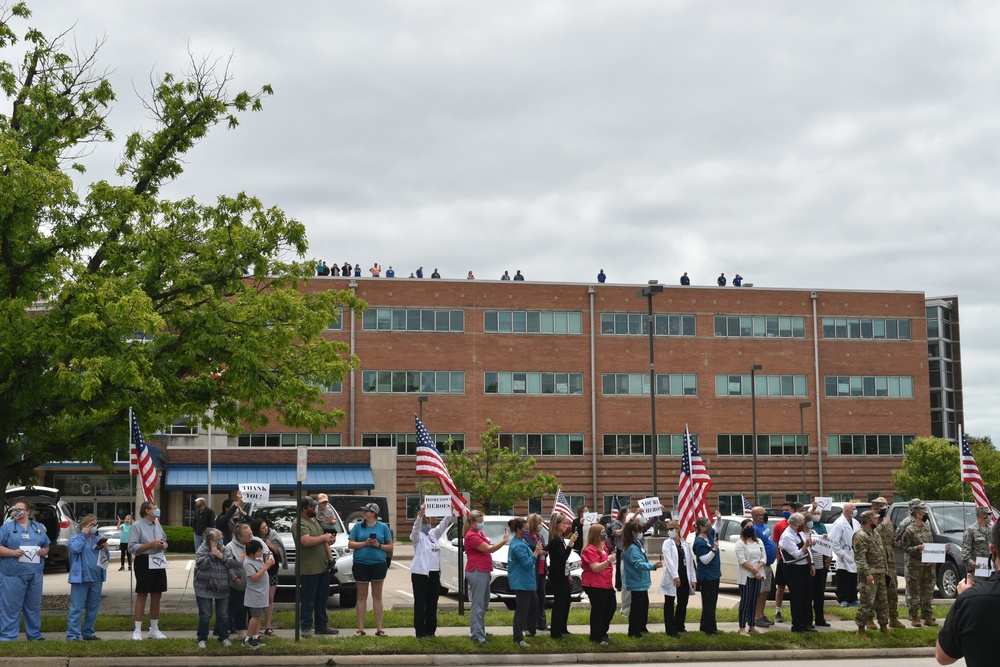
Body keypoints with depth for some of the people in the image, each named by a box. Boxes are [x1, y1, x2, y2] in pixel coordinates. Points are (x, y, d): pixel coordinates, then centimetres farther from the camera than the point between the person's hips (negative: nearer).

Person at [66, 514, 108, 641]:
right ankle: (72, 635, -8)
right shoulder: (75, 538, 2)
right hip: (81, 578, -5)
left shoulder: (98, 539, 15)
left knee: (93, 608, 10)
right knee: (77, 607, -8)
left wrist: (105, 549, -4)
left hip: (96, 578, 5)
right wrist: (83, 534, -8)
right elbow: (75, 548, -20)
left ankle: (88, 633, 19)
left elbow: (105, 558, 18)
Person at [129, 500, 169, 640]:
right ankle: (137, 630, 4)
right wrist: (151, 544, -19)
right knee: (142, 596, -2)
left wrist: (163, 545, -1)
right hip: (144, 563, -6)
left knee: (156, 596, 11)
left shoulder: (158, 525, 13)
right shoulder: (137, 526, -8)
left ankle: (154, 629, 20)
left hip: (159, 563, 6)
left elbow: (165, 542, 22)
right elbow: (132, 547, -15)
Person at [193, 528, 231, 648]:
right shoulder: (201, 550, -7)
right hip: (205, 589, -4)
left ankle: (224, 637, 22)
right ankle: (202, 639, 13)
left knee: (223, 615, 9)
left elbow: (232, 563, -1)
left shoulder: (223, 550, 5)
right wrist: (212, 554, -20)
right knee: (205, 615, 1)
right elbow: (201, 564, -20)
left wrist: (221, 556, -14)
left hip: (222, 589, 4)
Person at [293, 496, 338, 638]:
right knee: (309, 598, -4)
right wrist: (324, 537, -21)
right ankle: (306, 628, 2)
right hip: (309, 569, -9)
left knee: (322, 598, 14)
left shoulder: (314, 520, 17)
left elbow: (323, 541, 25)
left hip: (323, 566, 9)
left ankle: (322, 626, 22)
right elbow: (306, 541, -29)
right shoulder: (299, 524, -14)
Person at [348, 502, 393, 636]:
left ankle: (379, 628, 10)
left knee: (377, 596, 6)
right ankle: (361, 628, 10)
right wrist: (365, 543, -13)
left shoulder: (383, 527, 3)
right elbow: (350, 544, -1)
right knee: (362, 596, 5)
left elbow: (390, 547, 4)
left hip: (379, 564, 0)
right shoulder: (358, 526, 4)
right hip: (361, 564, 0)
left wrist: (379, 545, -13)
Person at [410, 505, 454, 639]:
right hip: (420, 573, -7)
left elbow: (444, 524, 9)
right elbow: (416, 528, -26)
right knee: (420, 603, -3)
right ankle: (420, 632, -2)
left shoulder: (433, 534, 14)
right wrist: (420, 515, -43)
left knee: (432, 603, 11)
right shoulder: (417, 536, -5)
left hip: (434, 573, 7)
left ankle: (431, 630, 19)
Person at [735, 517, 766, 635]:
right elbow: (742, 561, -14)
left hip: (757, 576, 6)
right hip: (745, 576, -6)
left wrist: (757, 568, -12)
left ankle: (752, 626, 20)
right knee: (745, 602, -7)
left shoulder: (759, 542, 12)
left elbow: (764, 558, 6)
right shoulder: (740, 543, -6)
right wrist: (753, 571, -15)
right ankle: (742, 628, -7)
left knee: (754, 602, 11)